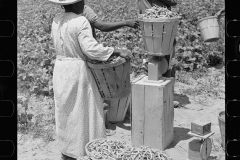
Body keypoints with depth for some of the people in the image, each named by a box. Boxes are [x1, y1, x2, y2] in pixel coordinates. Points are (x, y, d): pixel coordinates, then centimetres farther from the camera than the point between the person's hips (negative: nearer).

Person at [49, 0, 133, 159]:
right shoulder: (80, 22, -18)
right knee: (82, 111, 4)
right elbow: (92, 49, -25)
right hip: (77, 70, -8)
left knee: (65, 111, 17)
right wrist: (118, 51, -20)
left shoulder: (57, 20, 4)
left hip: (60, 69, 8)